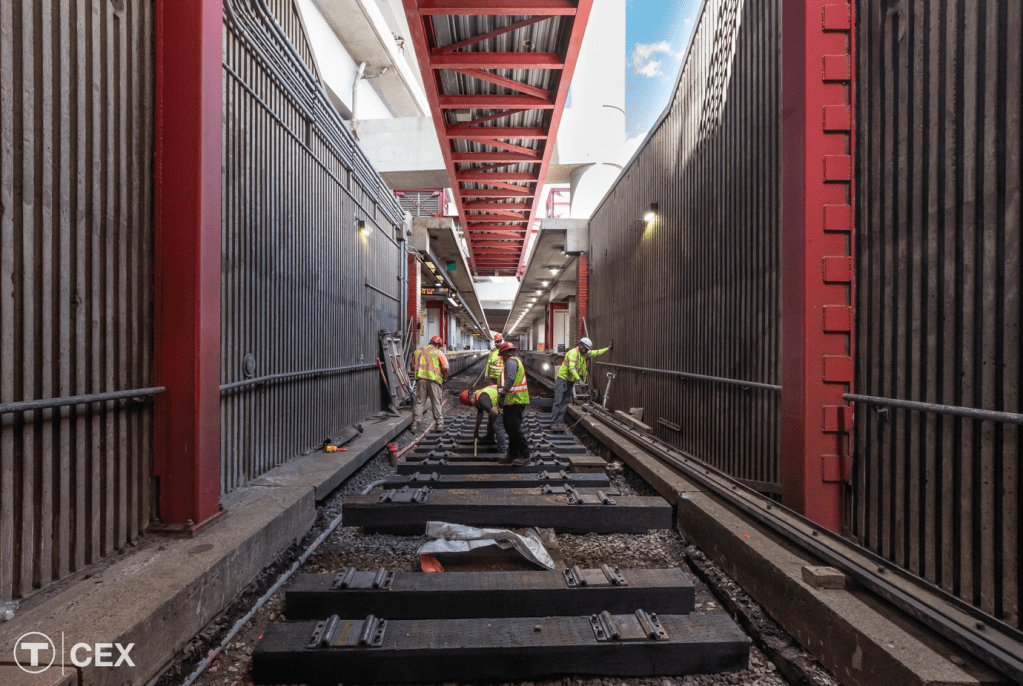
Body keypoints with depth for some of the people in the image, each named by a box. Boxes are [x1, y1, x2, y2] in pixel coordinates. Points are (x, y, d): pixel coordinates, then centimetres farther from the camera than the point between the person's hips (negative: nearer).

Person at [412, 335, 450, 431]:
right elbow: (446, 367, -3)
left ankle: (415, 424, 5)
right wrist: (443, 376, 14)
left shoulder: (418, 351, 17)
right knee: (436, 402, 4)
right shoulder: (438, 352, 2)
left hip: (420, 379, 3)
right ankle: (439, 423, 5)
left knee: (419, 402, 7)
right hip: (433, 380, -3)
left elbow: (414, 366, 21)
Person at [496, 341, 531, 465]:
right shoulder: (516, 361, 23)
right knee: (510, 428, 15)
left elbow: (510, 379, -25)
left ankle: (525, 456, -4)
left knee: (514, 429, -9)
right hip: (512, 401, 11)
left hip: (514, 401, -11)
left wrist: (502, 395, -29)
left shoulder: (511, 361, -10)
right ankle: (512, 454, 22)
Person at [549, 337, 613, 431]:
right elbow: (571, 368, -29)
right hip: (562, 379, -9)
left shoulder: (584, 353, 9)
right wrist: (579, 379, -36)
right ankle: (554, 424, -11)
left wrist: (608, 348, 21)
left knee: (565, 402, 6)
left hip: (571, 381, 9)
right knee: (558, 402, -11)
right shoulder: (573, 353, -19)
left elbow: (596, 353, 22)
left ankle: (559, 422, 8)